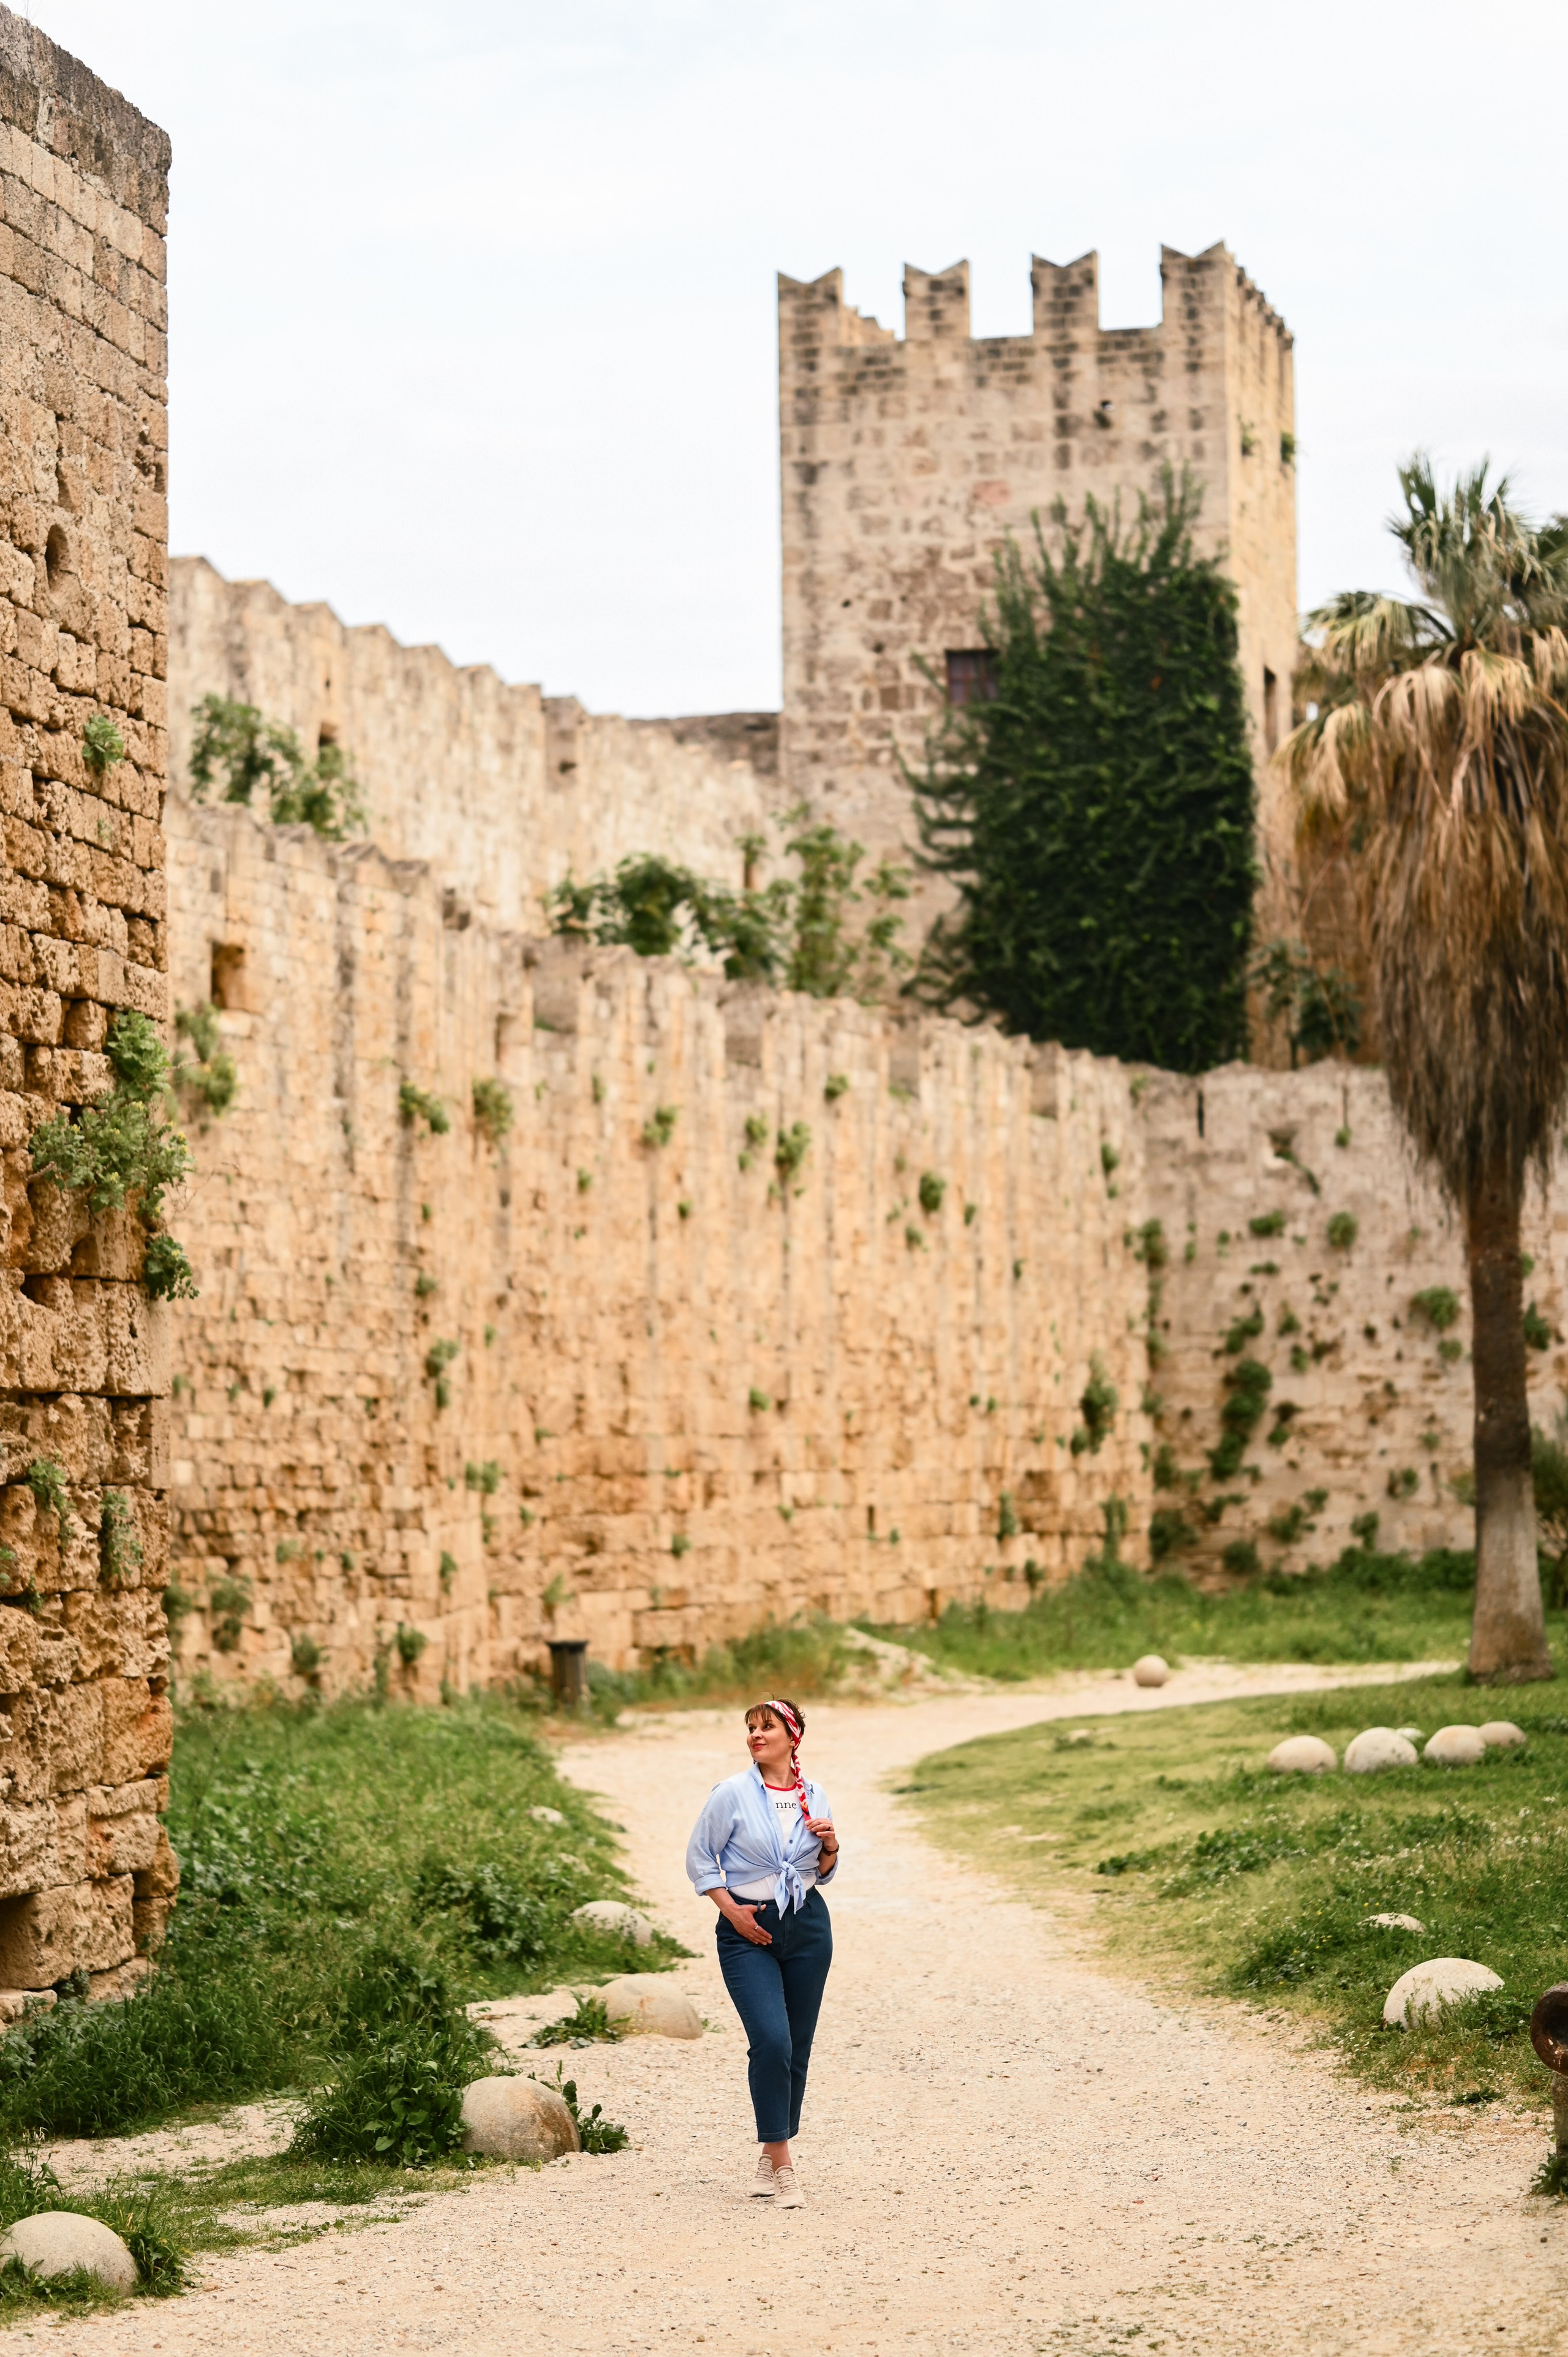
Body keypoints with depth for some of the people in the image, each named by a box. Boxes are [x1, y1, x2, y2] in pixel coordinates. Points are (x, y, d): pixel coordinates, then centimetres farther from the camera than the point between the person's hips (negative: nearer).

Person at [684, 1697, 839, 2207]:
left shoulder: (815, 1797, 5)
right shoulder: (733, 1793, -6)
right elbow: (699, 1859, 0)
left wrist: (831, 1847, -5)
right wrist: (731, 1911, -9)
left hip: (807, 1926, 4)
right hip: (748, 1933, -4)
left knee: (797, 2048, 6)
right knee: (771, 2041, -17)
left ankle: (773, 2155, 20)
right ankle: (781, 2166, -10)